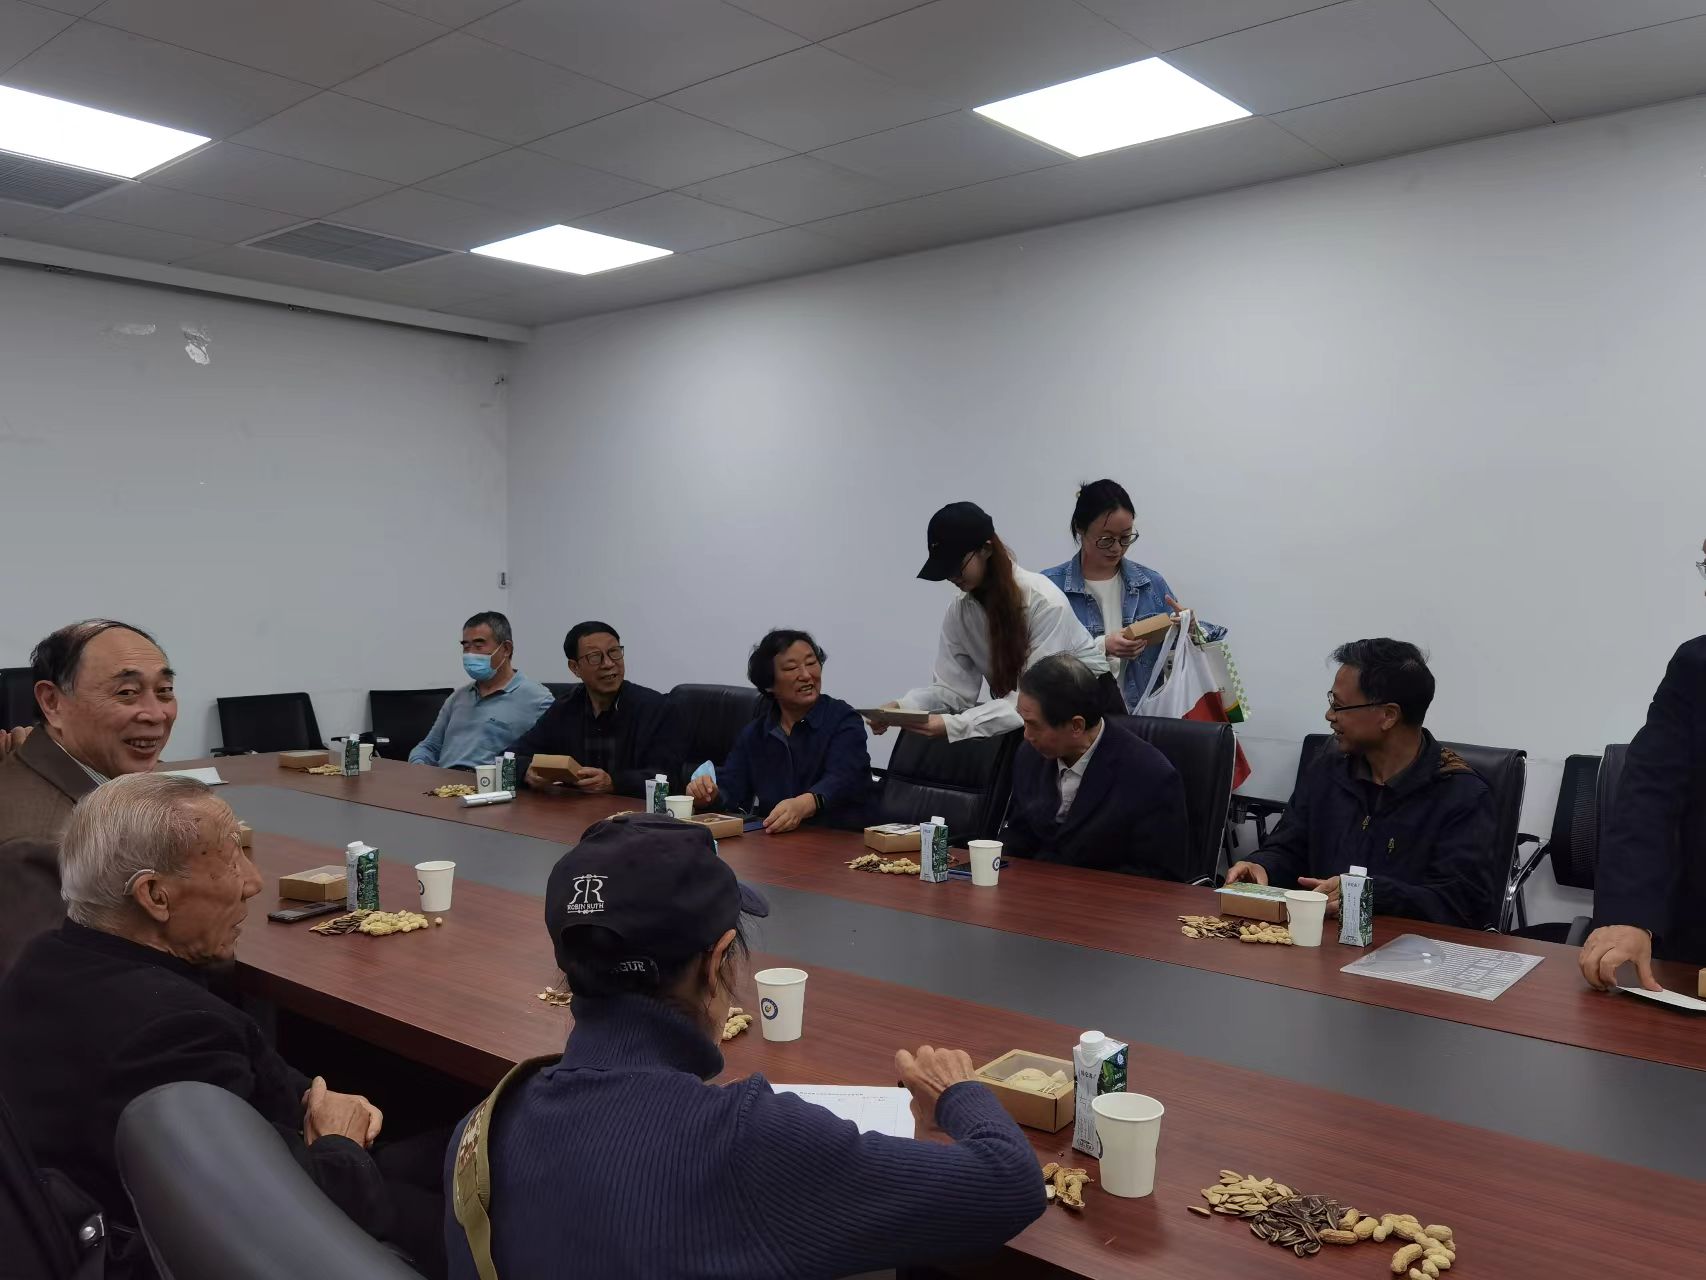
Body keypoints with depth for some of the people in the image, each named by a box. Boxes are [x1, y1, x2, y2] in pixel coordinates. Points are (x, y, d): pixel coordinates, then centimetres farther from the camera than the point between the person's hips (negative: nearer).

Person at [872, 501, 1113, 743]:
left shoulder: (1044, 601, -23)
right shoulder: (960, 609, -6)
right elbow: (952, 686, -8)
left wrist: (955, 725, -38)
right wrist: (903, 708, -27)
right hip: (1024, 716, 5)